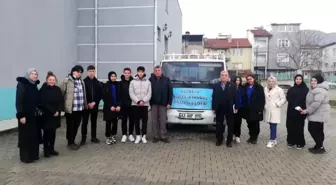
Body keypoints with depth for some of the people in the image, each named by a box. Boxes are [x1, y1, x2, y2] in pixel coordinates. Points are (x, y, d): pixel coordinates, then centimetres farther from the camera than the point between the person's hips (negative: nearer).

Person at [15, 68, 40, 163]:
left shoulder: (34, 85, 10)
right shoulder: (22, 84, -12)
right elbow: (19, 101, -17)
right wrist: (21, 115, -21)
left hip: (33, 115, 7)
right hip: (25, 115, -7)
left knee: (34, 135, 11)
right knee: (26, 136, 2)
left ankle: (34, 155, 22)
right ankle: (26, 157, 14)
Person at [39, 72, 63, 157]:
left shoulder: (58, 89, 6)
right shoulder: (43, 90, -7)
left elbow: (61, 101, 2)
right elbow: (44, 103, -15)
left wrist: (58, 111, -12)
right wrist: (53, 111, -18)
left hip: (56, 115, 4)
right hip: (46, 115, -4)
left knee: (53, 132, 10)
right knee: (47, 132, 3)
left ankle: (52, 149, 21)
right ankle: (46, 150, 15)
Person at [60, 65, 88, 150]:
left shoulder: (81, 81, 14)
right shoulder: (67, 81, -8)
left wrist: (85, 105, 18)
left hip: (80, 108, 6)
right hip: (70, 108, -6)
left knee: (76, 126, 15)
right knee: (70, 126, 5)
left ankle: (72, 141, 29)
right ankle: (70, 143, 19)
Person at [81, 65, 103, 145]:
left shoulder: (98, 83, 6)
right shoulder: (84, 82, -4)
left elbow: (100, 94, 3)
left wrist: (94, 102, -9)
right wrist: (88, 103, -13)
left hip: (95, 105, 3)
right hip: (86, 105, -3)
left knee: (94, 122, 11)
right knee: (85, 122, 3)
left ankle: (93, 137, 21)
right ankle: (83, 138, 11)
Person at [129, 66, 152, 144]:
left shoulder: (148, 82, 7)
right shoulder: (133, 82, 5)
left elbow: (149, 93, 1)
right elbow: (131, 93, -1)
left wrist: (143, 100, -12)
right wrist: (138, 101, -12)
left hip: (145, 104, 1)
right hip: (135, 104, 0)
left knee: (145, 120, 2)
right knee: (136, 121, 3)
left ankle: (143, 136, 11)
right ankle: (138, 136, 12)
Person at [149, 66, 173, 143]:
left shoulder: (166, 80, 3)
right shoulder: (151, 80, 3)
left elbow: (170, 92, 2)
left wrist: (169, 102, -3)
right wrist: (148, 102, -1)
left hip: (163, 104, -1)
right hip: (154, 103, 1)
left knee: (163, 121, 3)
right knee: (154, 121, 5)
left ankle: (163, 136, 12)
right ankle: (156, 136, 14)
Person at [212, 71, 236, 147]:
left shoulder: (232, 85, 0)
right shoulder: (216, 86, 5)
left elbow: (235, 97, -2)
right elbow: (214, 97, 3)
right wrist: (213, 108, -1)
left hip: (229, 109, -1)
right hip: (219, 109, 1)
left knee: (230, 125, 6)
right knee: (219, 125, 9)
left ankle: (229, 141, 18)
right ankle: (219, 140, 22)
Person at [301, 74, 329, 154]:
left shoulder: (320, 91, -21)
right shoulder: (314, 90, 15)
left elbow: (316, 103, -27)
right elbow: (311, 102, 21)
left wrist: (307, 111, -20)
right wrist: (306, 110, 11)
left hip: (318, 115, -11)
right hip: (315, 114, 11)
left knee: (316, 131, -2)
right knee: (317, 131, 16)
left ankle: (320, 147, 9)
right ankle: (318, 146, 26)